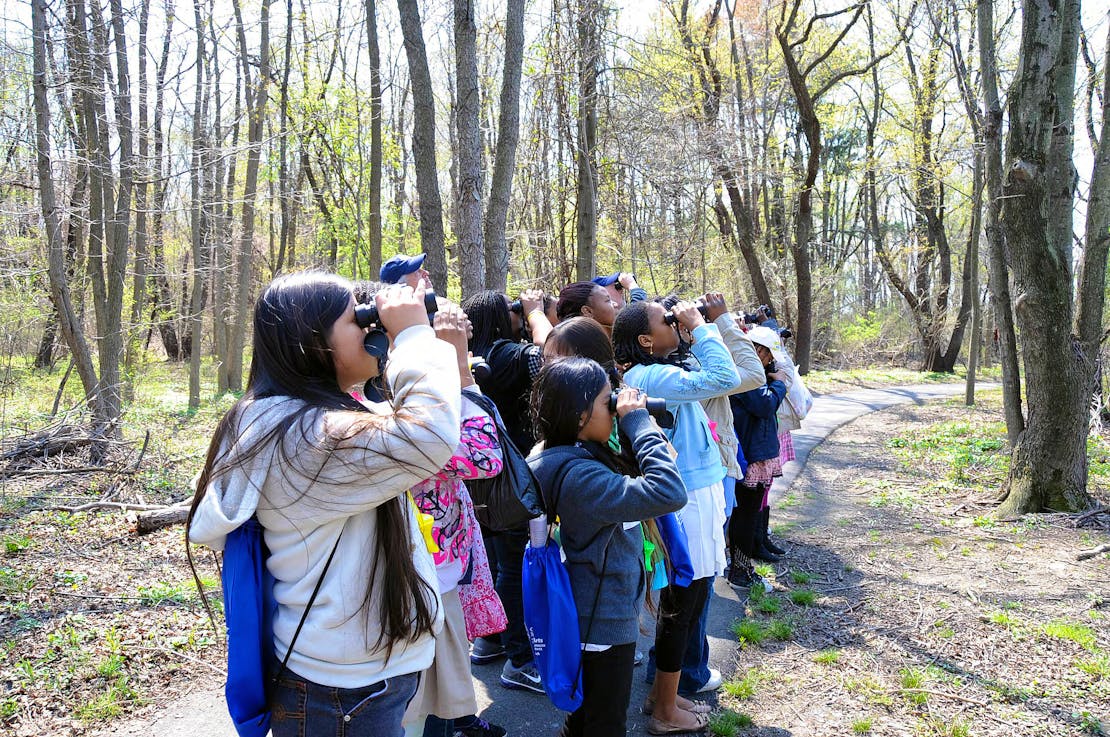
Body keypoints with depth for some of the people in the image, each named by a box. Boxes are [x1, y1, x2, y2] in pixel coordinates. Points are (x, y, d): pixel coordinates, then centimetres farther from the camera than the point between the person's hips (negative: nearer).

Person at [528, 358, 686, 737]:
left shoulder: (567, 458, 1)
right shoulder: (579, 476, -30)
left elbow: (631, 485, 11)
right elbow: (670, 493, -37)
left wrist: (635, 425, -4)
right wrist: (638, 421, -28)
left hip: (589, 616, 9)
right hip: (605, 622, -9)